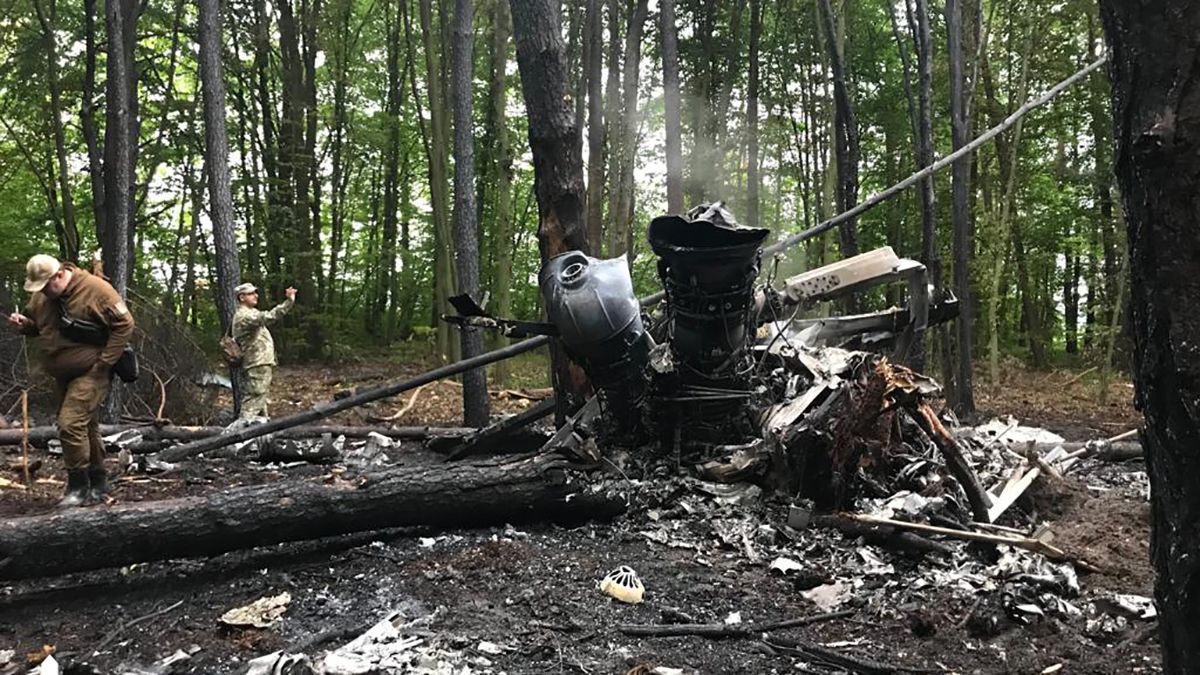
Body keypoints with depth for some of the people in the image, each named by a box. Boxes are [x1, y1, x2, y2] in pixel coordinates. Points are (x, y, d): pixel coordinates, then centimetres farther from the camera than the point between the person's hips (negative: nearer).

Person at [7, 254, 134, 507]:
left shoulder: (96, 289, -18)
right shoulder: (41, 296, 3)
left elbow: (124, 325, -17)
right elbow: (36, 325, 20)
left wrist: (104, 362, -18)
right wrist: (24, 324, -6)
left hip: (90, 373, -7)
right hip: (62, 375, 8)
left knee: (71, 423, -17)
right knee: (85, 427, 14)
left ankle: (79, 487, -6)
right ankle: (98, 483, 25)